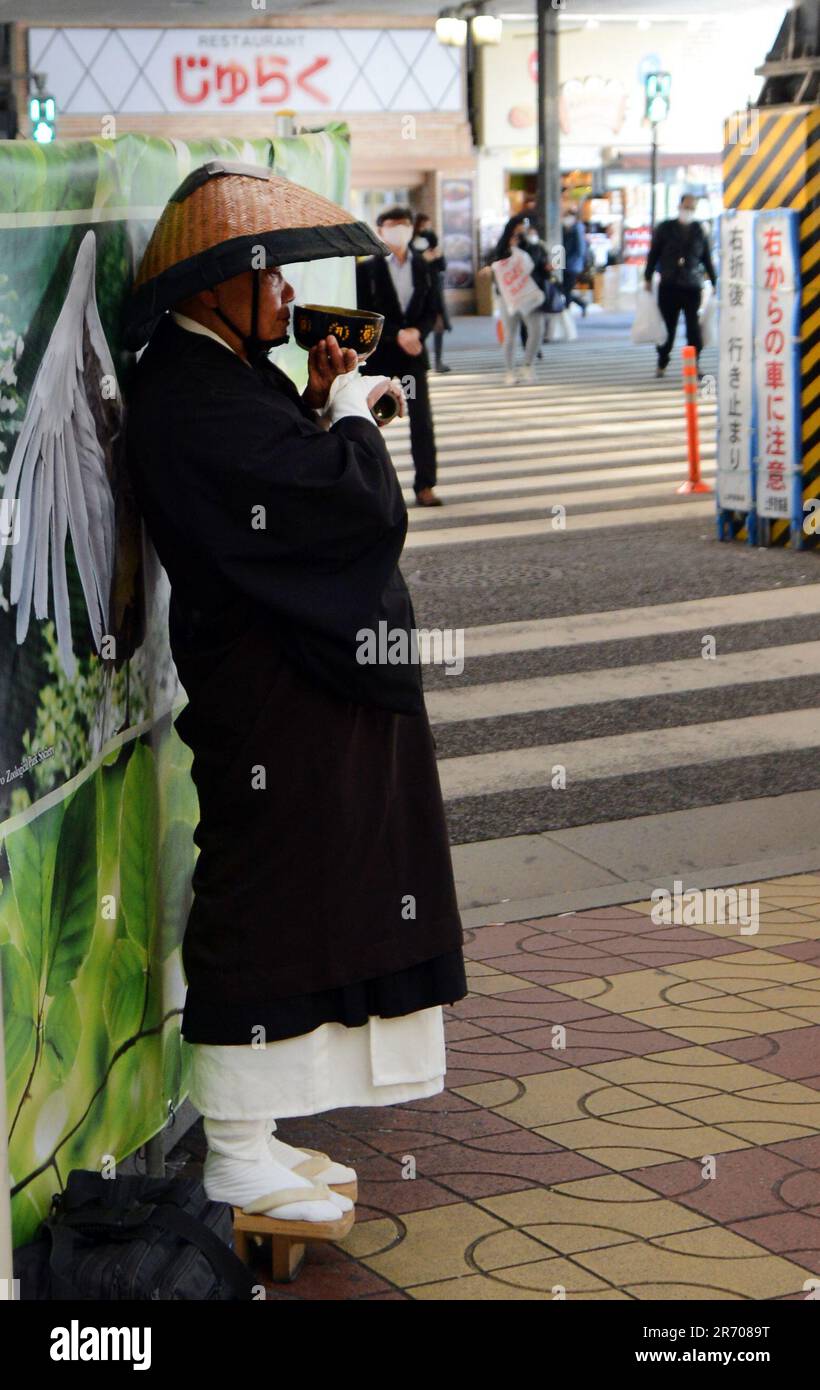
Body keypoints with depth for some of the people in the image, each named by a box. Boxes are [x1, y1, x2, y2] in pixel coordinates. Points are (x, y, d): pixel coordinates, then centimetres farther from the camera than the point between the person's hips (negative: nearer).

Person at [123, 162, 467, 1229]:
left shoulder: (213, 379, 11)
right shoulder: (200, 405, -21)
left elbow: (296, 498, 17)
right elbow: (365, 512, -23)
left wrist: (320, 411, 4)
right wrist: (351, 413, -5)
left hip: (294, 690, 11)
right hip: (275, 707, -11)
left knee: (284, 903, 16)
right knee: (265, 903, -2)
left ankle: (255, 1138, 26)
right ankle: (237, 1162, 10)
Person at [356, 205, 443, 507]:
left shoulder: (423, 267, 5)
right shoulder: (366, 268, -6)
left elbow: (432, 309, 7)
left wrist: (417, 332, -12)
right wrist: (397, 335, -16)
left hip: (414, 352, 2)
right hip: (378, 354, -2)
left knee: (422, 419, -1)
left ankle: (425, 485, 3)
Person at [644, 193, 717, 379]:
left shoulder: (699, 231, 7)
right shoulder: (665, 228, 4)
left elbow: (707, 258, 12)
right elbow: (653, 254, 6)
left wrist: (715, 282, 11)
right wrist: (647, 278, 1)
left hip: (692, 286, 0)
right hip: (668, 285, 0)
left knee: (693, 326, -6)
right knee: (667, 326, 6)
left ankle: (695, 365, -1)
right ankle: (662, 363, 19)